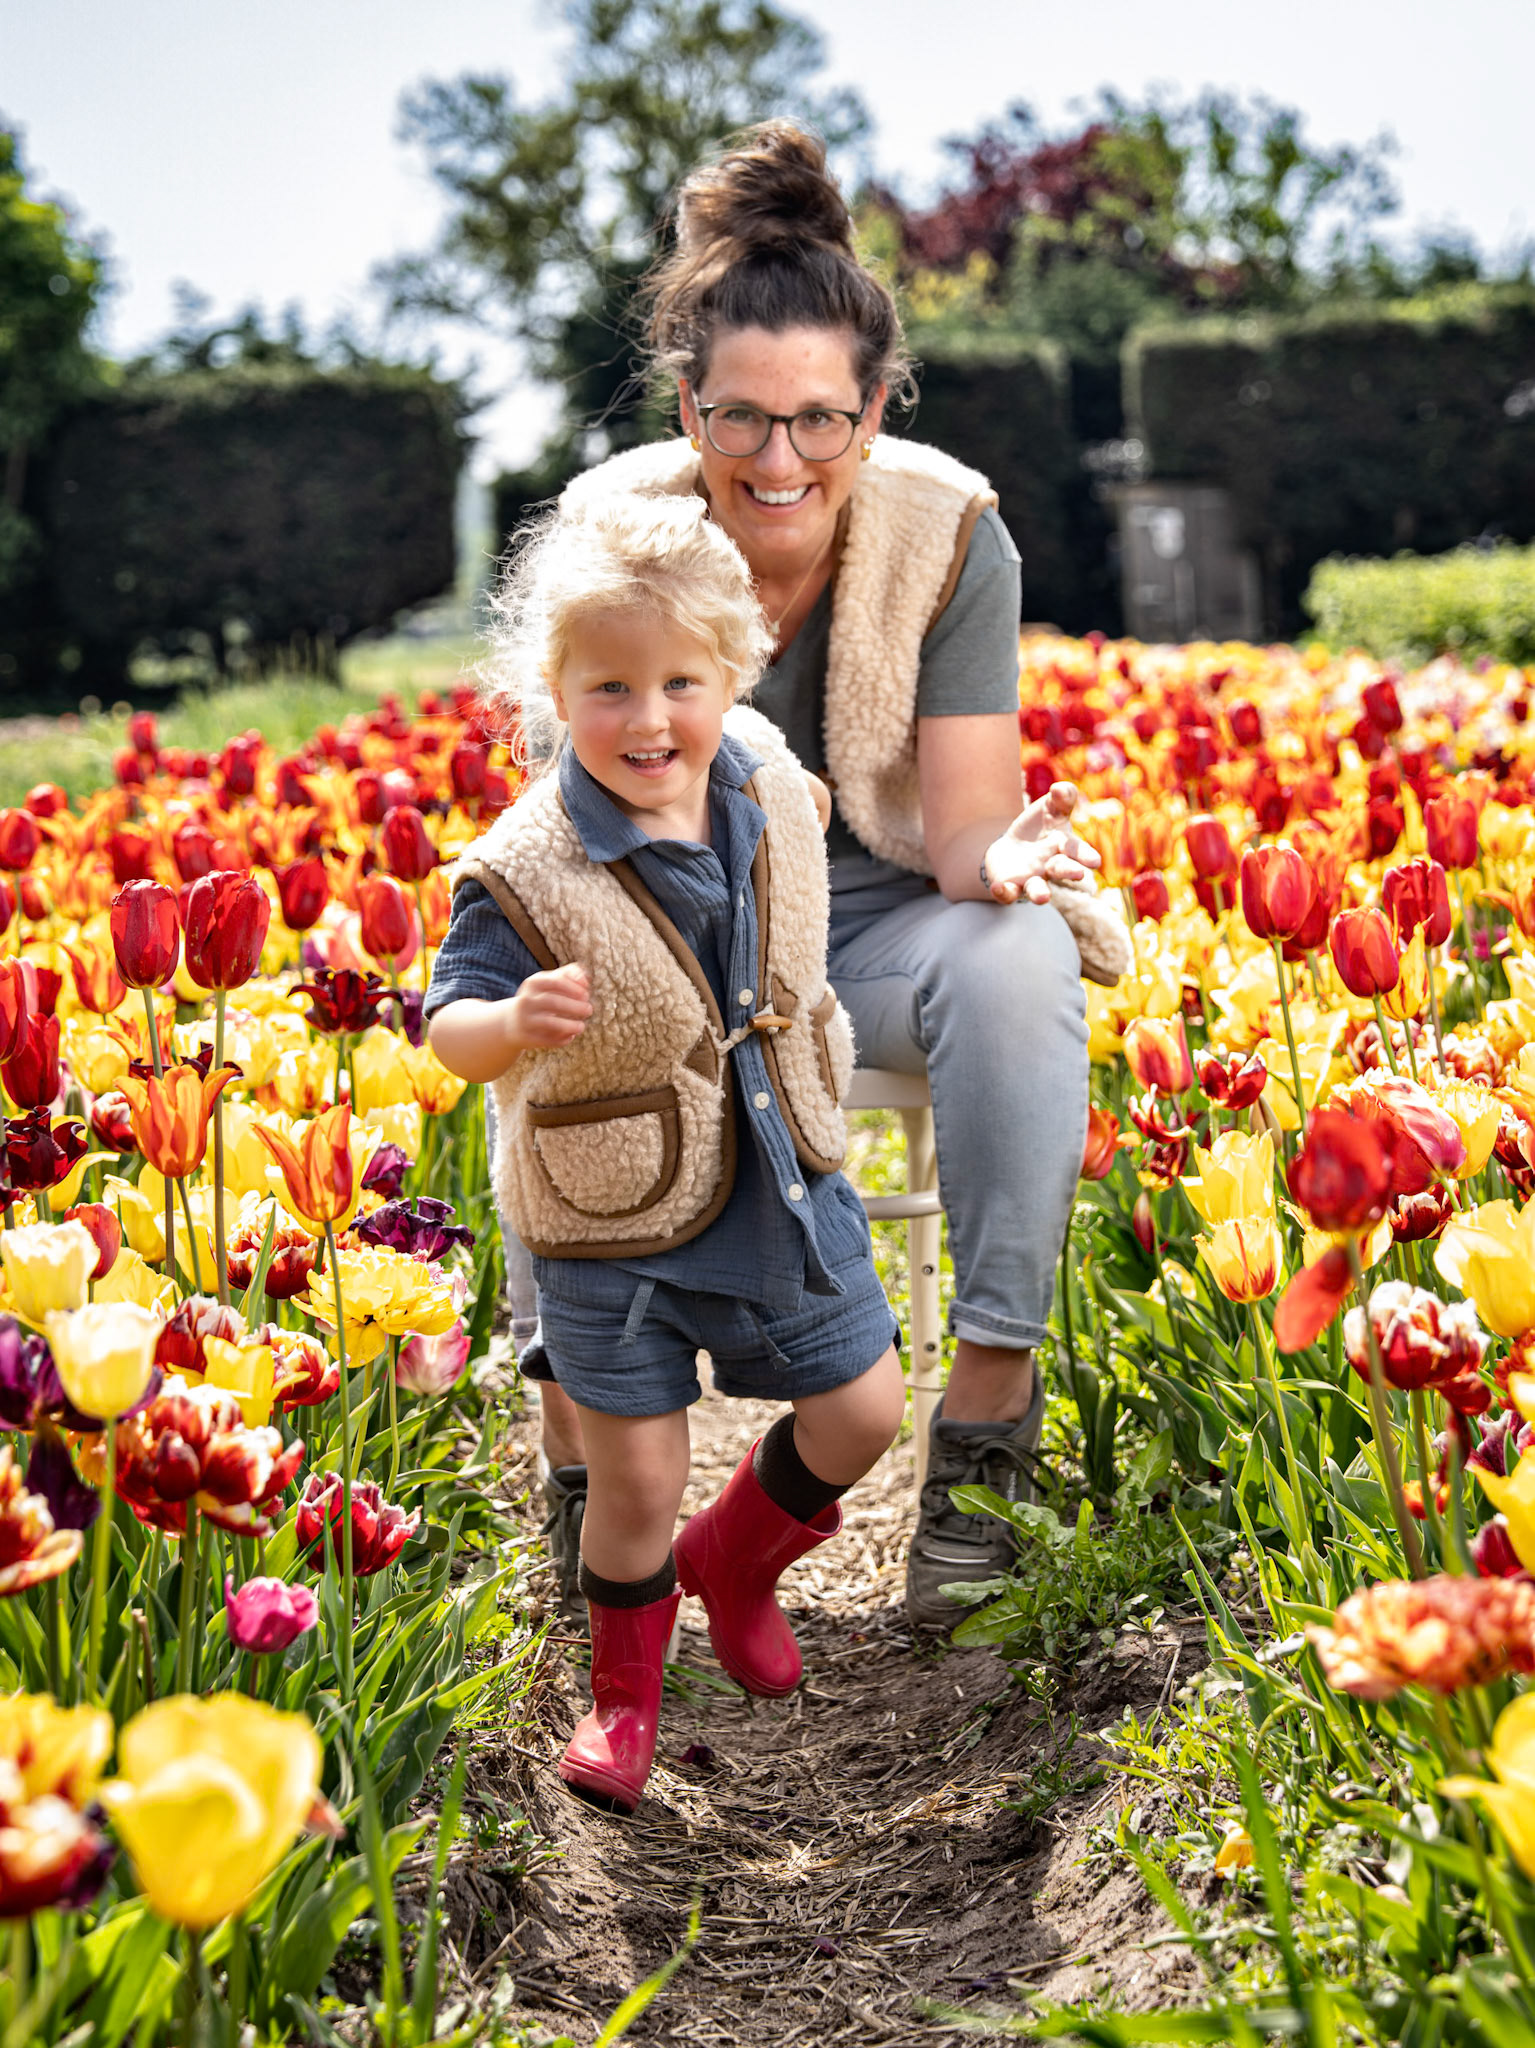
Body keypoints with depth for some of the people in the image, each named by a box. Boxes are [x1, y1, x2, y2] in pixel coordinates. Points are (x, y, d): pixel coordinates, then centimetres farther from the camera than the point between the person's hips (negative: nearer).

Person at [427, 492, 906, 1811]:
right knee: (638, 1480, 6)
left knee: (862, 1411, 15)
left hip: (782, 1185, 5)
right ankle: (625, 1698, 33)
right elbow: (450, 1029, -25)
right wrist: (516, 1022, -40)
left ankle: (734, 1559, 44)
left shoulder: (771, 784, -7)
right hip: (616, 1218, -5)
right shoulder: (528, 871, -25)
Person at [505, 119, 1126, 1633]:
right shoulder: (610, 533, -14)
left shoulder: (947, 534, -15)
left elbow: (960, 828, -17)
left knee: (1017, 964, -35)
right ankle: (577, 1456, -25)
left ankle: (990, 1408, -26)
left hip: (883, 925, 0)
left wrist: (1006, 862, -41)